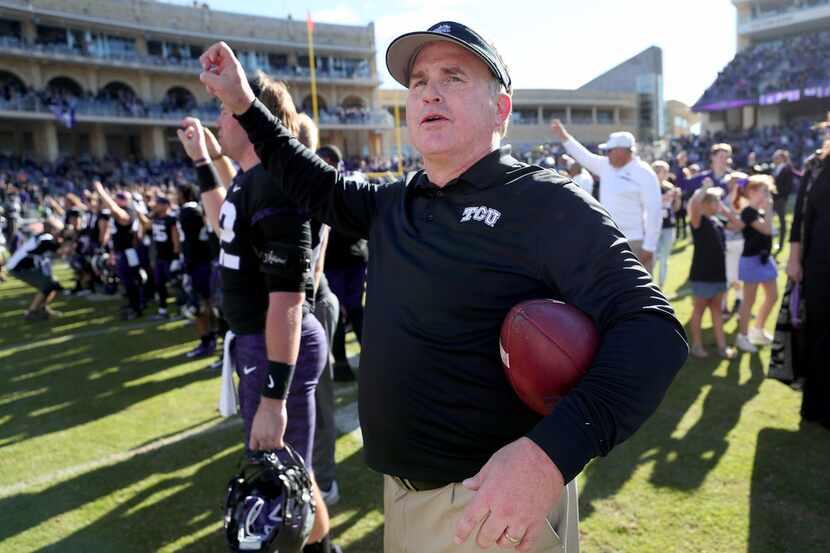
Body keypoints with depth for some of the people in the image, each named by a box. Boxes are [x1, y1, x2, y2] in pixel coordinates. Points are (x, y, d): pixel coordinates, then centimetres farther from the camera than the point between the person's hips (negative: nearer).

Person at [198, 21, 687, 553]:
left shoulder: (546, 204, -17)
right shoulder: (395, 203, 6)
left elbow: (651, 328, -25)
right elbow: (322, 189, 23)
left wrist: (551, 454, -39)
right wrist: (245, 105, 16)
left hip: (496, 500, -7)